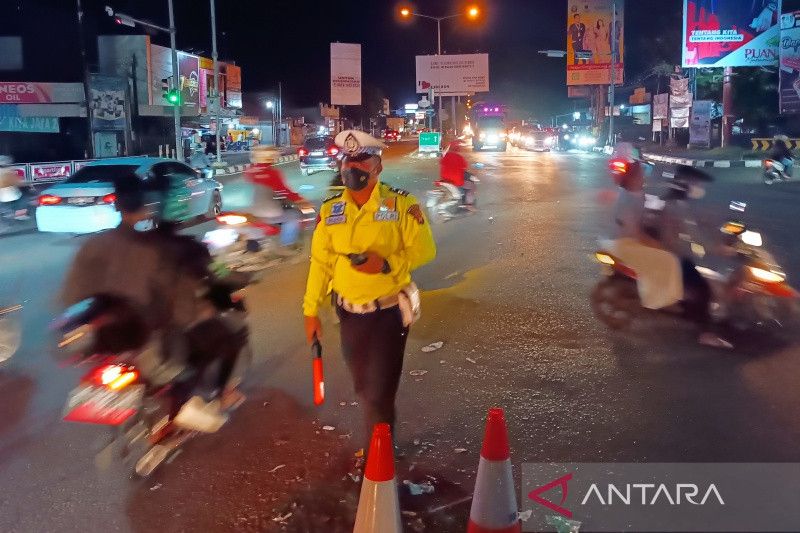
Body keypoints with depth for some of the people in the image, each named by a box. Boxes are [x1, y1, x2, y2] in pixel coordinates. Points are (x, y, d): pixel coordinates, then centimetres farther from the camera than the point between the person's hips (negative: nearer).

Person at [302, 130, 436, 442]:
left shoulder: (402, 205, -10)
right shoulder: (330, 211, 1)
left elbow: (424, 250, -9)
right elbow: (320, 263, 4)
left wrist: (386, 263, -24)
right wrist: (311, 311, 3)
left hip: (389, 312, -4)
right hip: (349, 314, 5)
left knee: (379, 391, 0)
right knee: (363, 387, 20)